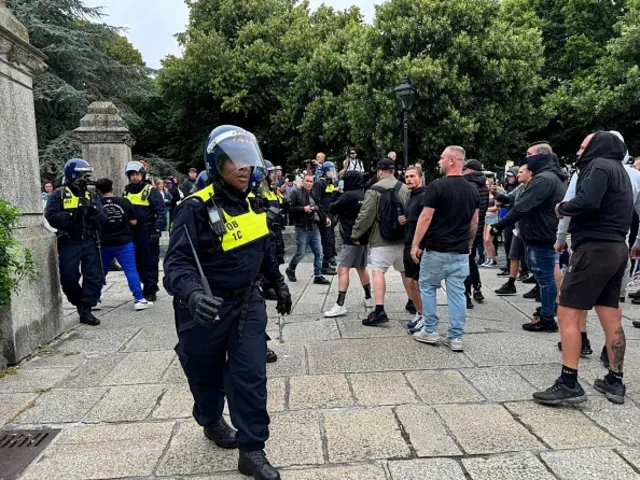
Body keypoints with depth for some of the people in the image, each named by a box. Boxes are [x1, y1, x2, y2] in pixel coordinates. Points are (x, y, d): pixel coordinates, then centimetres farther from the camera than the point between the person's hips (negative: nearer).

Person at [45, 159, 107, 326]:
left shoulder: (90, 195, 11)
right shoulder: (58, 195, -2)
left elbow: (102, 219, 3)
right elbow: (51, 217, -16)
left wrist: (92, 209, -15)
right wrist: (72, 215, -25)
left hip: (89, 242, 3)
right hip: (68, 243, -3)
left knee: (95, 278, -1)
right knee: (69, 279, 3)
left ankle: (86, 310, 10)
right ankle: (79, 303, 28)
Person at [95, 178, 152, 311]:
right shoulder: (124, 202, -4)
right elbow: (133, 221, -1)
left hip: (104, 244, 1)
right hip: (124, 242, -1)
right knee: (131, 271, 0)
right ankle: (139, 299, -3)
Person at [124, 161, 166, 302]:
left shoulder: (151, 191, -5)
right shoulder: (127, 191, 14)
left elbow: (160, 211, -10)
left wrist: (158, 229, -18)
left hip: (148, 233, -6)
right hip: (132, 232, 6)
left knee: (150, 263, -2)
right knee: (138, 262, 11)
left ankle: (150, 291, 5)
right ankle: (148, 286, 23)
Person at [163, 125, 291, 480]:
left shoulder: (252, 204, 3)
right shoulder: (196, 208, -20)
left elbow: (263, 250, 17)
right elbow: (177, 261, -28)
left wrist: (279, 284, 22)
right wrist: (191, 294, -46)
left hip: (247, 302, 5)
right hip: (207, 307, -4)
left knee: (251, 377, 1)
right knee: (208, 375, 18)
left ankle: (252, 451, 15)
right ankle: (212, 422, 48)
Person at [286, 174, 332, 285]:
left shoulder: (313, 194, 15)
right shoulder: (296, 193, -6)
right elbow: (290, 208, -13)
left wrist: (325, 218, 10)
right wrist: (303, 209, -20)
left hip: (314, 228, 7)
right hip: (302, 229, -6)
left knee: (319, 253, 5)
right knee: (300, 253, 1)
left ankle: (318, 276, 12)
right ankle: (290, 270, 26)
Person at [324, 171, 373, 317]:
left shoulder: (348, 195, -15)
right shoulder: (364, 195, 9)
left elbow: (332, 209, -9)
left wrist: (336, 193, 7)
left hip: (351, 237, -9)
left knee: (343, 269, -11)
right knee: (361, 268, 21)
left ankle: (340, 305, -17)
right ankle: (368, 298, 30)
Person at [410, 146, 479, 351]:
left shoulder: (438, 186, -12)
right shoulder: (472, 190, 8)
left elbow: (425, 218, -14)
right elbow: (474, 222, 13)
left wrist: (415, 244, -7)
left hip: (436, 249, -5)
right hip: (461, 251, 5)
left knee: (428, 287, 12)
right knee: (457, 292, 7)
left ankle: (430, 331, 16)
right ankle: (455, 338, 11)